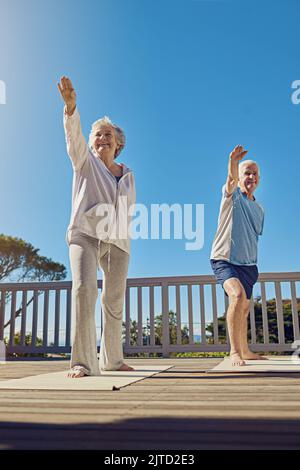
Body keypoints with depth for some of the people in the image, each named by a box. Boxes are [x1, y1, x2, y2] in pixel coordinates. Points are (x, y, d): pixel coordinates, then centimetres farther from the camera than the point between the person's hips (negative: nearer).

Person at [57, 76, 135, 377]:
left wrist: (123, 234, 9)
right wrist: (71, 106, -27)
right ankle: (82, 362, -24)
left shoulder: (128, 175, 18)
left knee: (114, 301, 7)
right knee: (84, 288, -25)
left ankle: (111, 359, 22)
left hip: (118, 241, 4)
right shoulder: (85, 161, 9)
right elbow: (74, 135, -10)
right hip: (85, 234, -4)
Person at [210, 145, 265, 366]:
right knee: (238, 295, -29)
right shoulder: (232, 195, -4)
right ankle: (235, 351, -23)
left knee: (245, 309, 15)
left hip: (248, 264, 7)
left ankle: (245, 351, 31)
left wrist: (253, 264, 18)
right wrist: (233, 164, -50)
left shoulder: (259, 210, 14)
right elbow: (231, 181, -29)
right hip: (224, 259, -7)